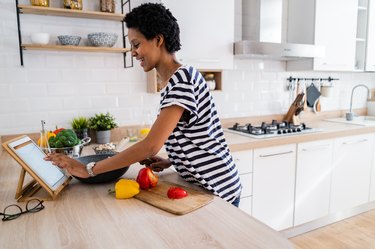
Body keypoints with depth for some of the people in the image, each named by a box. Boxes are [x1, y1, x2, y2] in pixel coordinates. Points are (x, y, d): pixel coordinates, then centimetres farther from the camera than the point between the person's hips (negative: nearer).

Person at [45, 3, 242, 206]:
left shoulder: (182, 77, -21)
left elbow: (151, 146, -26)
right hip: (200, 185, 8)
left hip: (216, 190, -8)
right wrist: (171, 161, 0)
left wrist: (89, 170, -20)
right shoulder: (173, 82, 7)